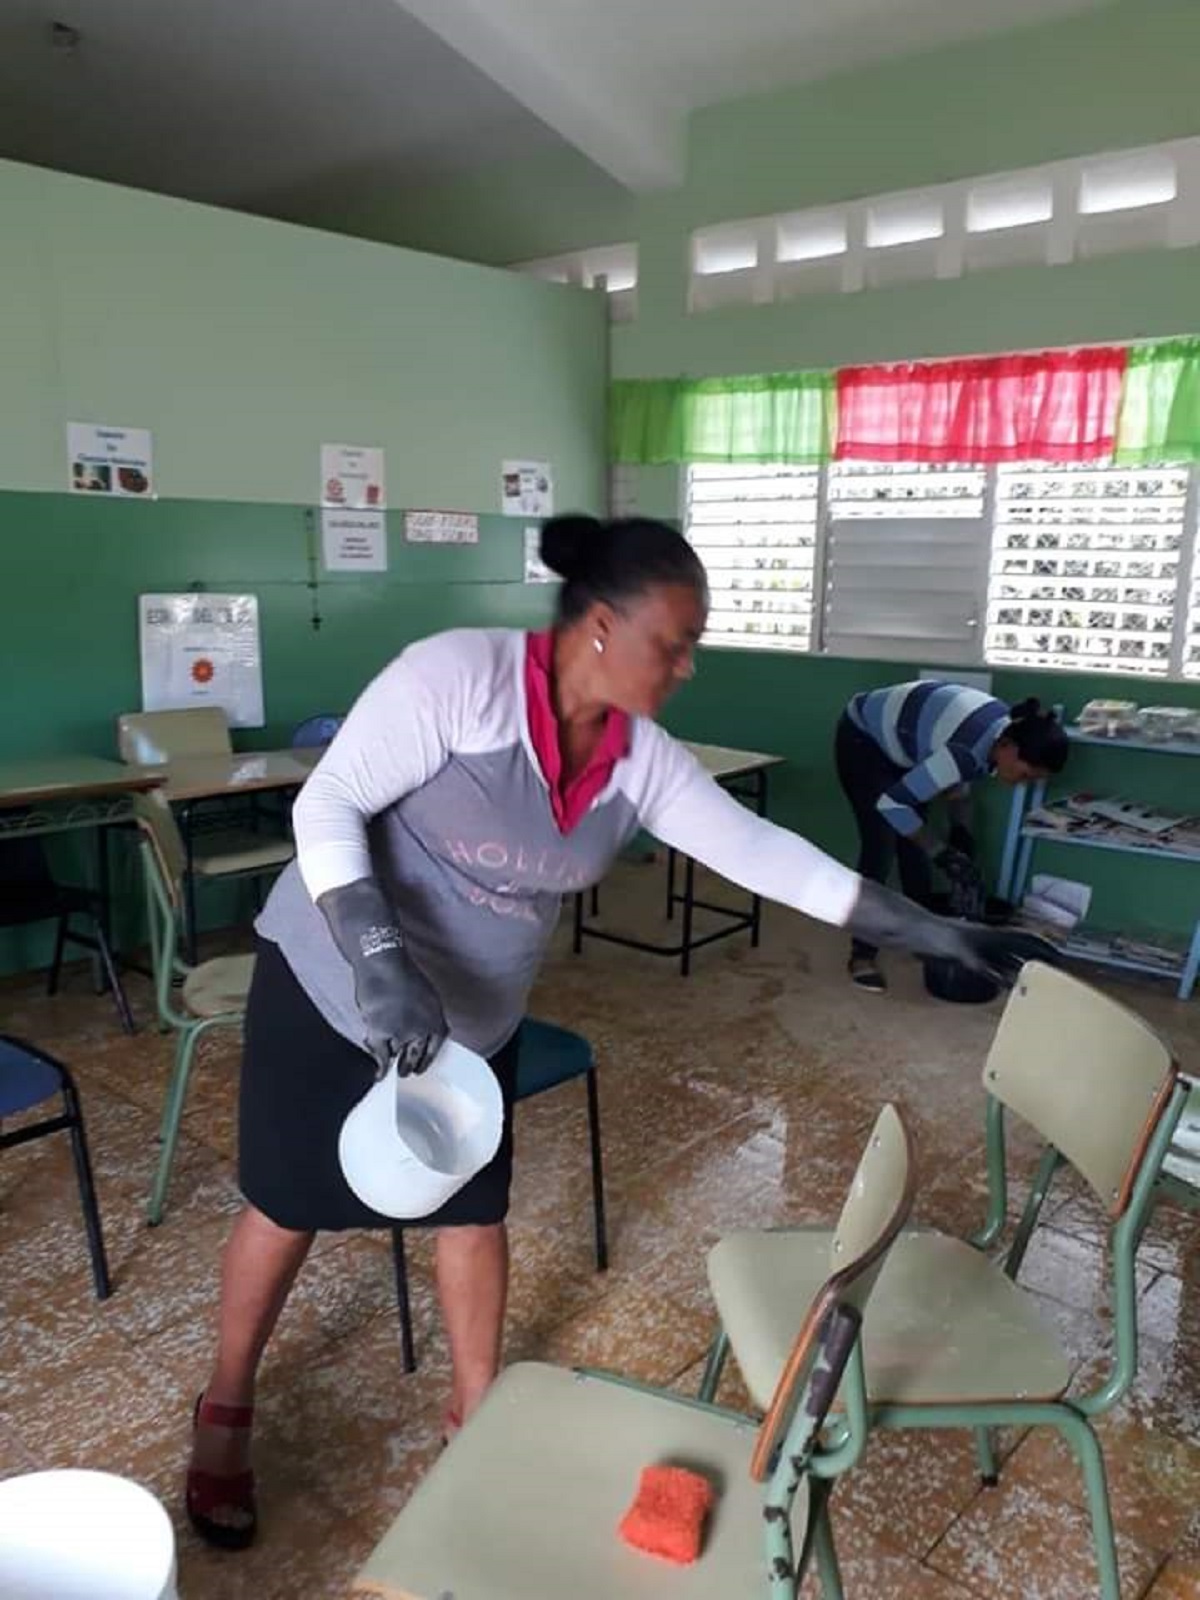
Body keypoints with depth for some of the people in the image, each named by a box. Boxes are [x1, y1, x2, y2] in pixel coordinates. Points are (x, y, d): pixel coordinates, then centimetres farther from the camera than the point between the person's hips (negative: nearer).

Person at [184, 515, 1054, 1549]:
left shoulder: (643, 759, -10)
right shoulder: (460, 673, -26)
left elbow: (761, 851, -7)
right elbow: (329, 805, -24)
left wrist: (934, 932, -7)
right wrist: (379, 961, -36)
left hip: (474, 1016, 5)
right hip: (333, 980, -4)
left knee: (476, 1209, 14)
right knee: (289, 1206, 10)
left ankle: (477, 1407, 39)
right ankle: (226, 1408, 37)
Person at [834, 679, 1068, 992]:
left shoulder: (1005, 730, -12)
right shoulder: (968, 752, -38)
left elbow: (959, 781, 6)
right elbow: (892, 803, -34)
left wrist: (962, 840, -3)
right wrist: (942, 854, -27)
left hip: (899, 742, 8)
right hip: (863, 740, -8)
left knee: (913, 844, 8)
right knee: (881, 846, -13)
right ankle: (862, 956, -5)